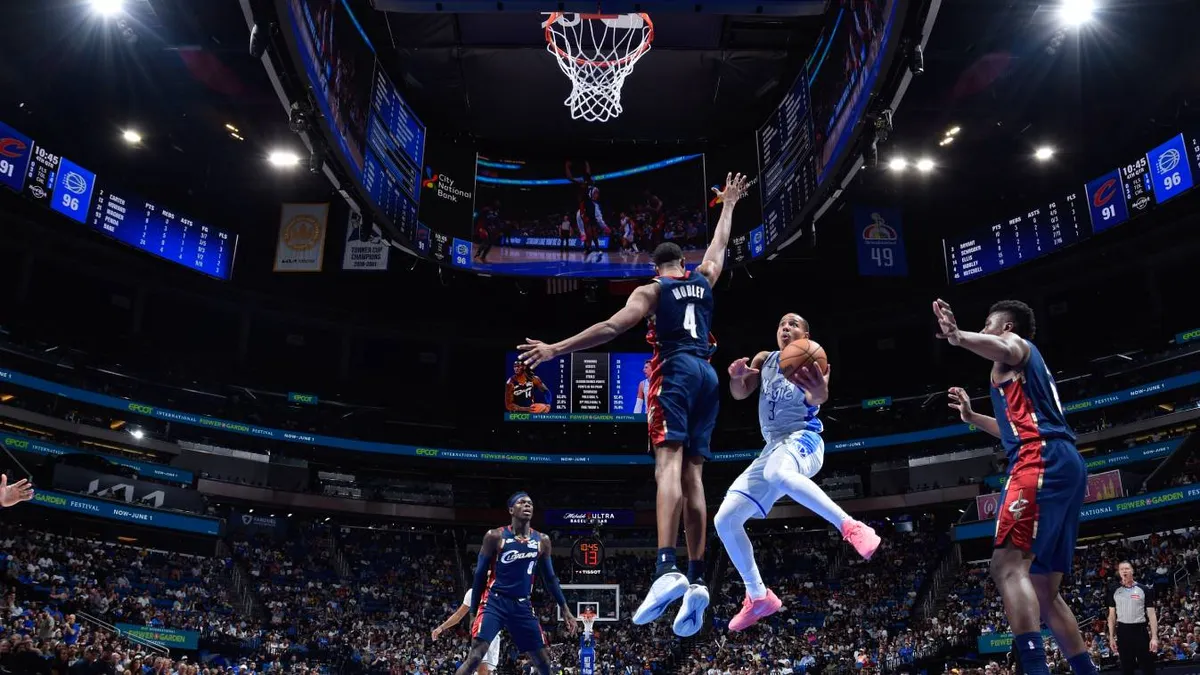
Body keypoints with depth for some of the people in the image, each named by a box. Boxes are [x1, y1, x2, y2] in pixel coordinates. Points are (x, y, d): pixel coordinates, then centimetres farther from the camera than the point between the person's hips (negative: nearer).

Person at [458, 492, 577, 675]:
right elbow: (480, 575, 0)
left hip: (523, 606, 4)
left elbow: (549, 578, 15)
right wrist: (473, 612, 0)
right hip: (495, 602, -4)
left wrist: (564, 608, 10)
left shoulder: (542, 541, 5)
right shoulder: (495, 537, -6)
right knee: (474, 657, -18)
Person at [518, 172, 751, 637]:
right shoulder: (704, 279, 19)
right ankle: (696, 580, -5)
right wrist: (729, 204, 55)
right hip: (707, 374, 5)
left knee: (669, 463, -20)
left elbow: (610, 328, -6)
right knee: (692, 473, 2)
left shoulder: (652, 290, 6)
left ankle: (667, 569, -38)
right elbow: (719, 244, 39)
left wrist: (556, 349, -5)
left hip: (675, 371, -5)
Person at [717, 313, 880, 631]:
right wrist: (736, 376, -16)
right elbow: (739, 393, 8)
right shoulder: (764, 359, 15)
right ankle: (759, 597, 10)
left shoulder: (809, 362, -2)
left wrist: (819, 393, -47)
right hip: (773, 446, 7)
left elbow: (815, 399, -22)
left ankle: (851, 527, -36)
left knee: (778, 474, -44)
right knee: (724, 520, -1)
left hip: (803, 439, -6)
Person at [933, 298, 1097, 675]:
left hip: (1042, 460, -10)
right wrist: (972, 417, 47)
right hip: (1065, 463, 10)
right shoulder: (1029, 364, 35)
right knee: (1045, 590, 11)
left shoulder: (1015, 342, 9)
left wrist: (958, 336, -40)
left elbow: (1004, 350, -20)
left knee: (1008, 567, -22)